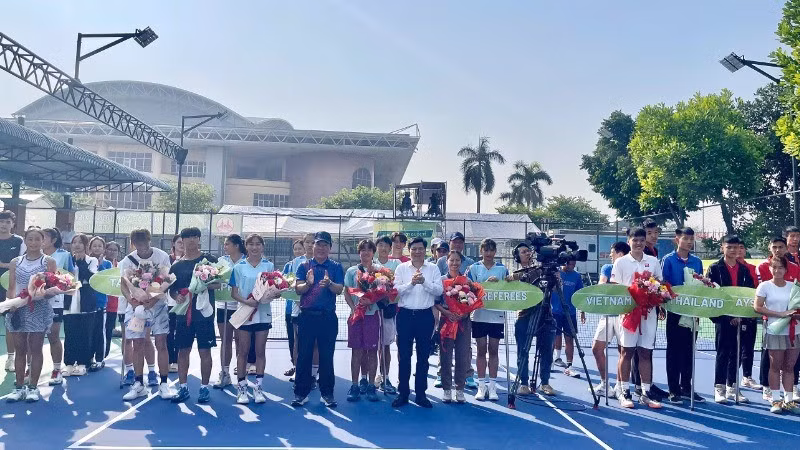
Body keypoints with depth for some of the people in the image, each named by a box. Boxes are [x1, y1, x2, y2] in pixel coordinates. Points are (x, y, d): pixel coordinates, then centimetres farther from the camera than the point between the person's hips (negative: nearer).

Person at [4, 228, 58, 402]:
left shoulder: (49, 261, 0)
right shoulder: (15, 262, 9)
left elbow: (54, 287, -4)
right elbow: (11, 287, 6)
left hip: (39, 309, -3)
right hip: (17, 309, 3)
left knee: (35, 349, 4)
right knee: (20, 349, 8)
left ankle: (33, 387, 12)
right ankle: (19, 387, 16)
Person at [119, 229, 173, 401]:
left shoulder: (162, 256, -8)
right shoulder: (128, 261, -3)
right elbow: (124, 285, -5)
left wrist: (153, 299, -23)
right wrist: (131, 300, -24)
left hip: (158, 304, -2)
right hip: (135, 305, 2)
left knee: (161, 343, -4)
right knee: (137, 344, 3)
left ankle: (163, 384, 2)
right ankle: (139, 385, 14)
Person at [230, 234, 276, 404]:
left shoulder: (269, 266, 5)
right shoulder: (239, 267, 2)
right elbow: (234, 293, 0)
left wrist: (275, 294, -16)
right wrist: (246, 301, -18)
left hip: (263, 313, 1)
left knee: (260, 351, 6)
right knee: (243, 351, 5)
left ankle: (258, 387, 13)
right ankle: (241, 387, 13)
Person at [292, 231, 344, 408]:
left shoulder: (336, 267, 6)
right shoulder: (304, 266, 8)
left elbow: (339, 289, -5)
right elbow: (298, 289, -1)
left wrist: (329, 283, -25)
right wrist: (308, 283, -22)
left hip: (328, 317, 0)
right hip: (307, 316, 0)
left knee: (327, 356, 5)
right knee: (304, 355, 4)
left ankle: (327, 393, 15)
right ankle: (301, 393, 13)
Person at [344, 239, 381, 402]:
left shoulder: (379, 271, 6)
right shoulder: (351, 271, 9)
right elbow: (347, 293, 6)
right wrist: (353, 308, -8)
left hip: (372, 314, -1)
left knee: (372, 351, 1)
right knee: (357, 350, 2)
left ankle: (371, 385, 8)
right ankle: (355, 385, 7)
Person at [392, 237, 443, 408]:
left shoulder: (433, 269, 6)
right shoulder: (401, 268, 5)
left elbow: (439, 291, -4)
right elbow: (396, 290, -5)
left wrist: (424, 282, -18)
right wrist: (411, 283, -19)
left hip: (425, 315, 0)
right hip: (405, 314, 0)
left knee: (423, 356, 7)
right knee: (404, 355, 4)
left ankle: (421, 394, 17)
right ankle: (403, 393, 14)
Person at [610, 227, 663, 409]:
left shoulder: (653, 261, 11)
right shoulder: (621, 262, 2)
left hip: (649, 312, 3)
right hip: (628, 311, -3)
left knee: (646, 352, 5)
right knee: (627, 351, 0)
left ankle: (645, 393, 13)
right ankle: (624, 392, 8)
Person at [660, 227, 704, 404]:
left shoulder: (697, 262, 10)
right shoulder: (668, 260, -3)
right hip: (675, 311, -4)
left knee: (689, 351, 10)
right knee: (674, 351, 2)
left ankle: (686, 387, 21)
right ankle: (674, 390, 8)